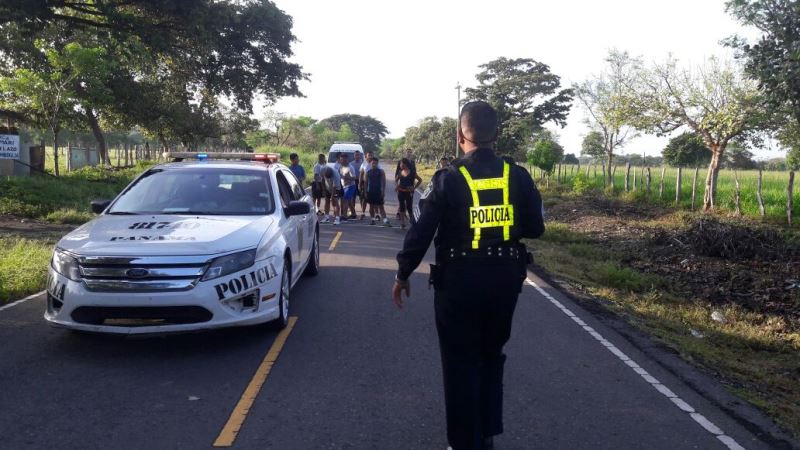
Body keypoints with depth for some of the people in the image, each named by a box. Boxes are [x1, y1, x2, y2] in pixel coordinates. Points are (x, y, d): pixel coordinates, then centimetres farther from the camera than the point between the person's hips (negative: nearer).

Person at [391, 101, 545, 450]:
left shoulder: (448, 179, -12)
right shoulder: (518, 177, -2)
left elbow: (422, 232, -12)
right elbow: (535, 228, 5)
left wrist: (403, 275, 0)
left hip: (459, 281, -4)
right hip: (504, 279, 4)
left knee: (461, 364, 10)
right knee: (492, 357, 22)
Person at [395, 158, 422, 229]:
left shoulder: (412, 173, -6)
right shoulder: (400, 173, 6)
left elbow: (420, 180, -1)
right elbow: (396, 180, 23)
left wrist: (414, 187, -5)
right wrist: (396, 186, 6)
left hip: (409, 193, -4)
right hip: (401, 192, 4)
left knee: (409, 207, -2)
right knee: (402, 207, 5)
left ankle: (412, 222, 14)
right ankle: (402, 223, 12)